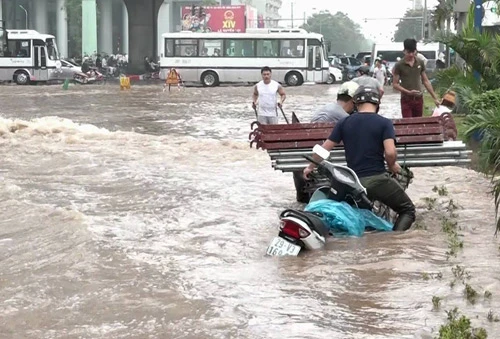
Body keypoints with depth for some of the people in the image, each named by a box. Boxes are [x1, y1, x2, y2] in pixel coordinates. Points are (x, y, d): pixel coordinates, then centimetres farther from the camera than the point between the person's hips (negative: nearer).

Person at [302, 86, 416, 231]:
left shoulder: (344, 122, 7)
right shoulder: (384, 123, -4)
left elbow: (324, 149, 10)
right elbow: (390, 152, -16)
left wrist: (310, 167, 26)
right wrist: (392, 166, 6)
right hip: (378, 179, -4)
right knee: (407, 210, 10)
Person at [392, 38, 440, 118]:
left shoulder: (420, 63, 5)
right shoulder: (399, 65, -6)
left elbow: (426, 81, 11)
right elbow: (395, 85, -5)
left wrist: (435, 98, 9)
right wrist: (408, 92, -19)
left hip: (419, 99, 4)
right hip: (406, 100, -4)